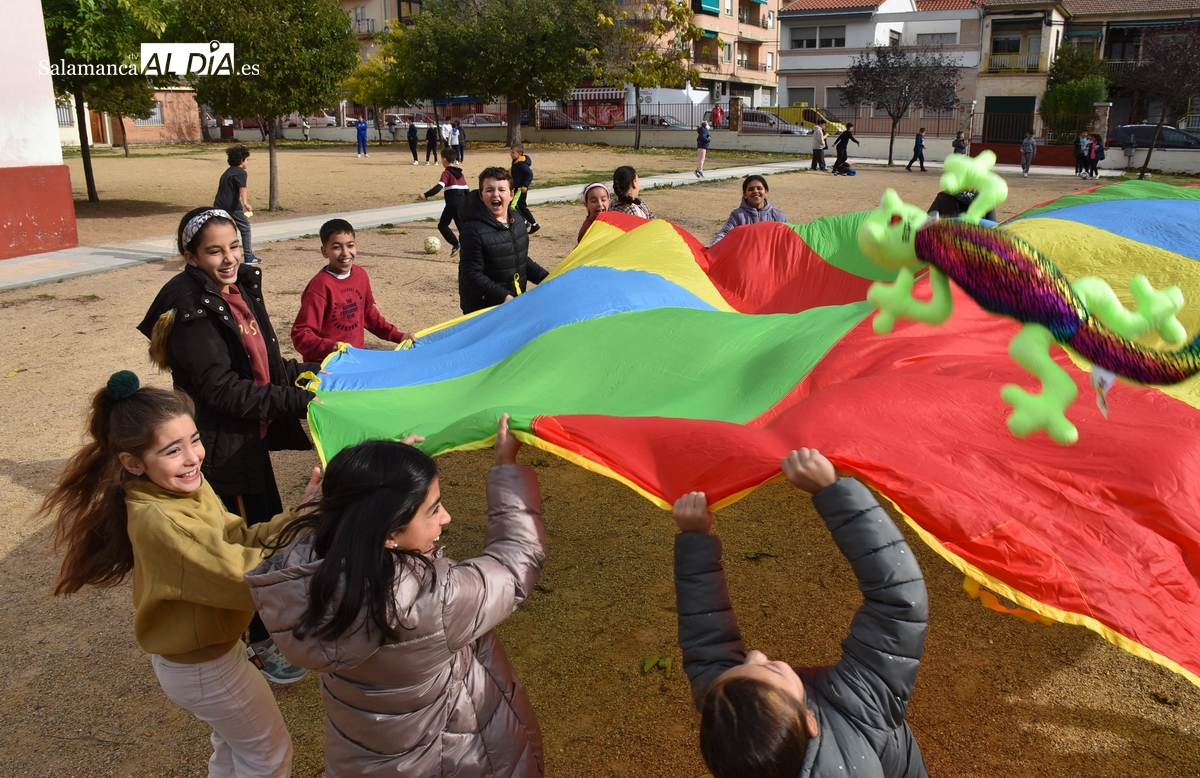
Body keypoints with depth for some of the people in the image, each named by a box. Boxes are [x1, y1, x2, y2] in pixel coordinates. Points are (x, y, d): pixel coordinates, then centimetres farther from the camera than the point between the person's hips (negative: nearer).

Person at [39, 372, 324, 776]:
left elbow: (239, 539, -8)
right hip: (202, 668, -8)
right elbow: (250, 577, -35)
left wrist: (297, 516, -23)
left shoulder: (187, 486, -11)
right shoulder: (160, 522, -36)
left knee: (233, 740, 32)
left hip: (211, 644, 8)